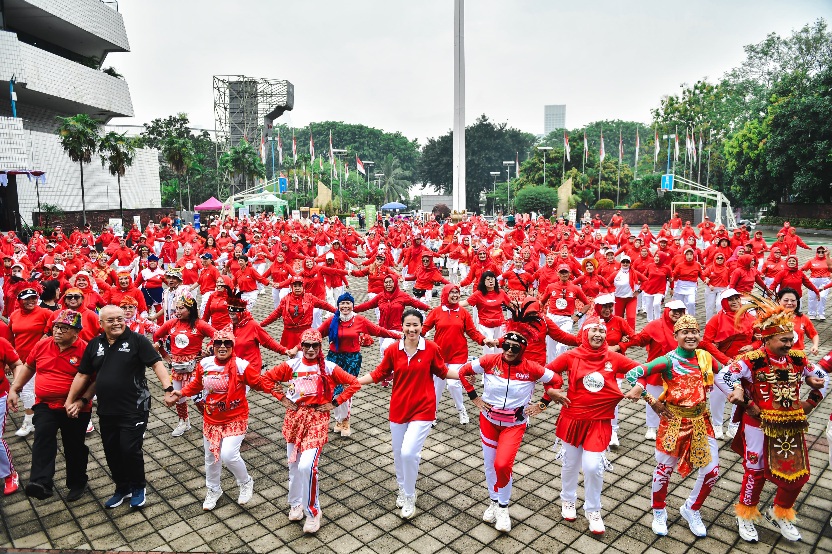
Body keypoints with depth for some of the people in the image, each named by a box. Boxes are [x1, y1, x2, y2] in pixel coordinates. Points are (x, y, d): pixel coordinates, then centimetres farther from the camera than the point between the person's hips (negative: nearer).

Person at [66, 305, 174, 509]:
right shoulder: (94, 345, 6)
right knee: (112, 452, 14)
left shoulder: (137, 340, -10)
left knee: (130, 450, -3)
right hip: (106, 411, 6)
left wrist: (168, 388, -29)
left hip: (134, 409, -5)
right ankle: (122, 488, 35)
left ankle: (138, 488, 22)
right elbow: (83, 375, 15)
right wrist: (70, 400, 17)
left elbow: (157, 364, -17)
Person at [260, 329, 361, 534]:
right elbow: (266, 378, 6)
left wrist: (334, 403, -6)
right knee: (294, 464, 14)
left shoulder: (328, 368, -7)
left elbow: (354, 384, -5)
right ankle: (296, 503, 39)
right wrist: (282, 398, 1)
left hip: (317, 418, -3)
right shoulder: (291, 365, -1)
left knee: (307, 465, -17)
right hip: (294, 416, 3)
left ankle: (313, 512, 4)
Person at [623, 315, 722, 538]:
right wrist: (652, 401, -21)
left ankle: (691, 509, 35)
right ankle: (659, 513, 34)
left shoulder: (705, 357, -1)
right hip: (674, 421, -4)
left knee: (712, 471, 8)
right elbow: (633, 374, -22)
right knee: (664, 469, 8)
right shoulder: (669, 360, -16)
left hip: (701, 421, 5)